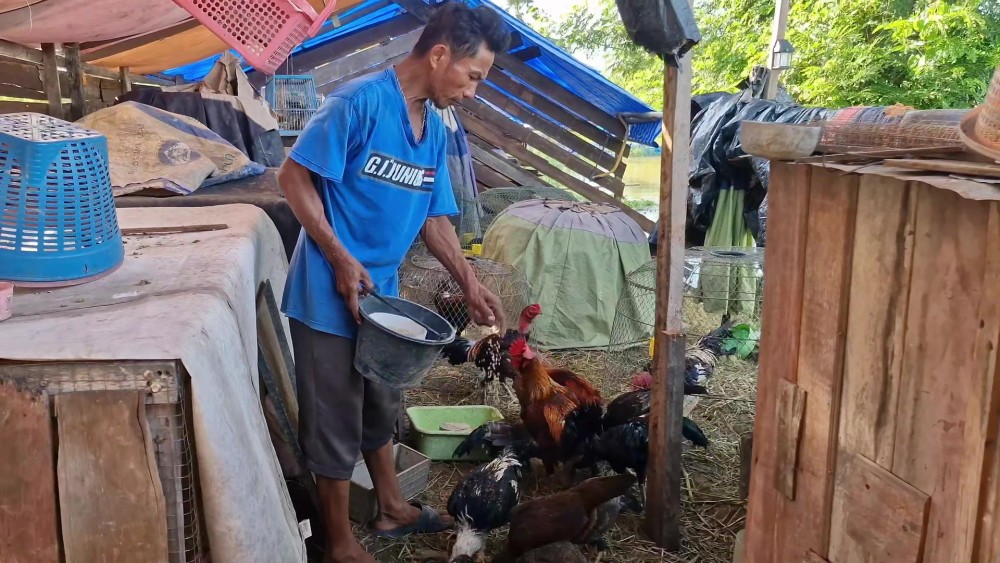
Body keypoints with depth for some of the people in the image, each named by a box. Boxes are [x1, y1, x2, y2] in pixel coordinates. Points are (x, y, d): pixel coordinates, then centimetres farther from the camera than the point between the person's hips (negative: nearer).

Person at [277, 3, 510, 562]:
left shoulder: (435, 128, 7)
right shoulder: (360, 101, -18)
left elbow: (434, 218, 13)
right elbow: (294, 176, -17)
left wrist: (470, 284, 7)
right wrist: (341, 260, -20)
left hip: (382, 292, 8)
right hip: (331, 294, -8)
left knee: (381, 407, 22)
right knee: (336, 421, 6)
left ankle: (392, 508, 42)